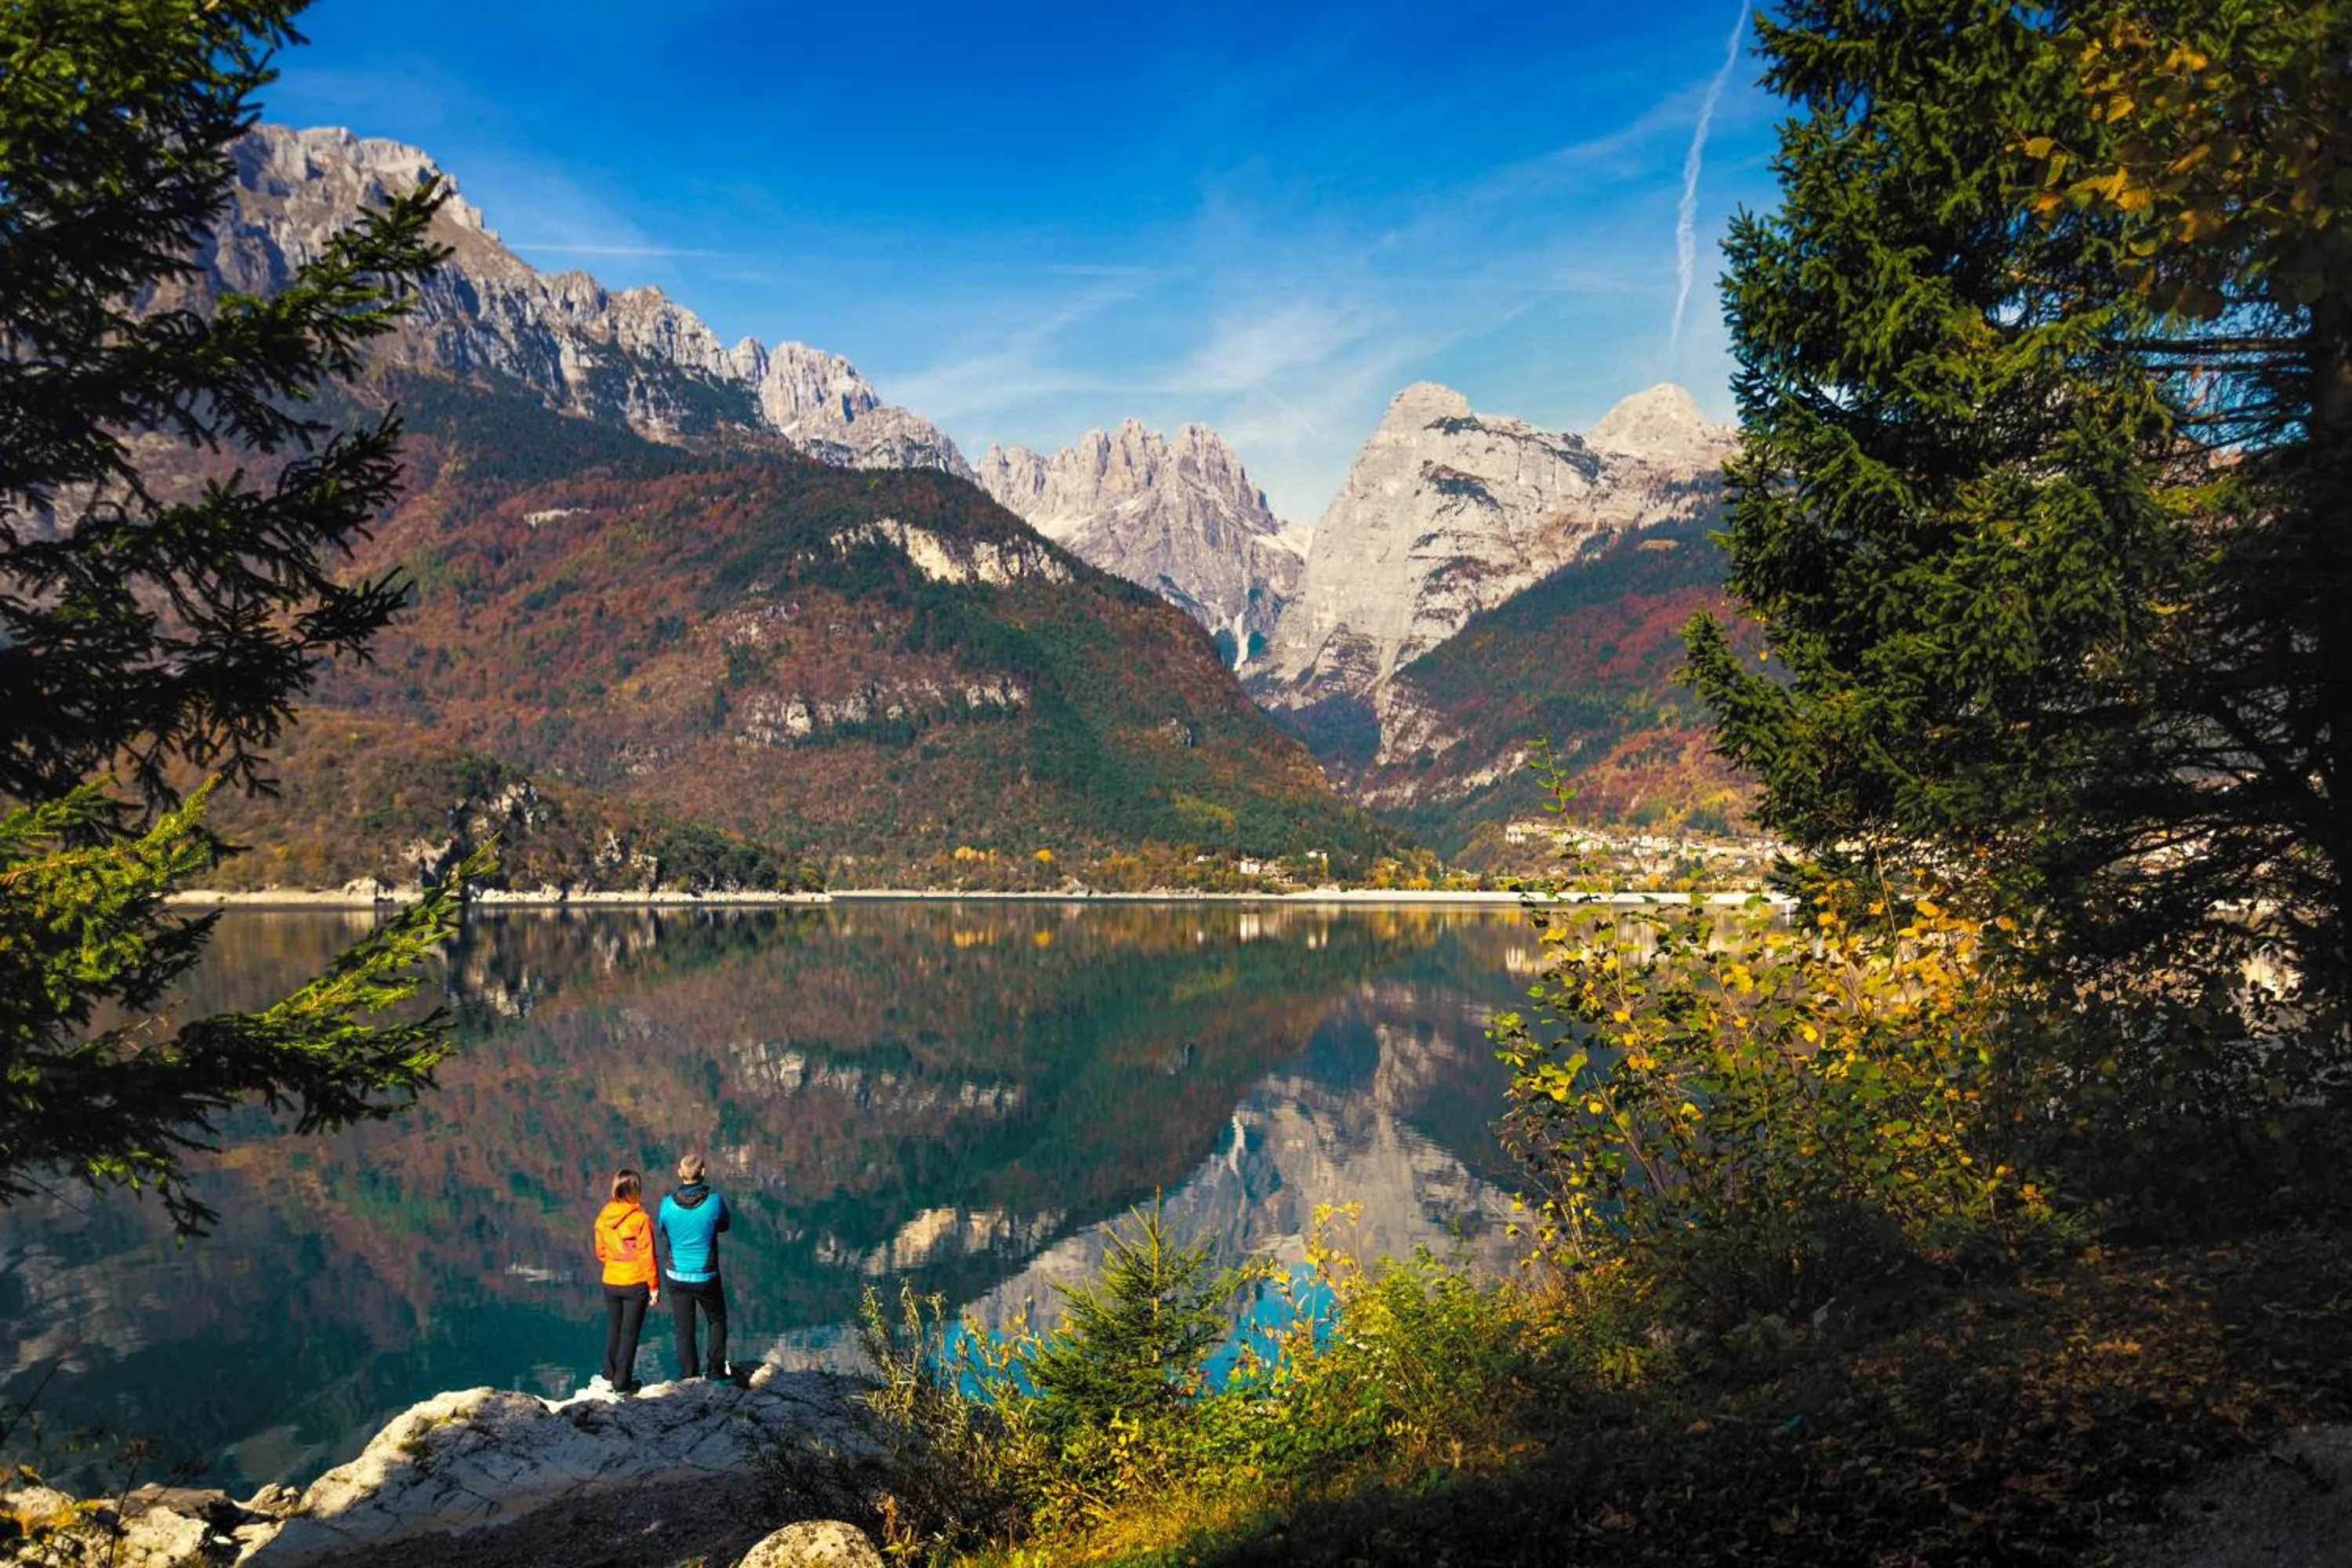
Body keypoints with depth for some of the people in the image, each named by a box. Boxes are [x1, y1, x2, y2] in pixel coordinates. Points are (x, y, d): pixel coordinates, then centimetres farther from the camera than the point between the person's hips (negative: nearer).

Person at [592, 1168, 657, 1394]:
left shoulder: (603, 1217, -3)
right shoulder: (640, 1219, -19)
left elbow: (600, 1252, 8)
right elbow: (647, 1256, -15)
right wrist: (654, 1286, -6)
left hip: (610, 1282, 5)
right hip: (636, 1283, -5)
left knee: (613, 1328, 21)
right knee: (629, 1332, 6)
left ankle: (610, 1375, 29)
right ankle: (622, 1383, 11)